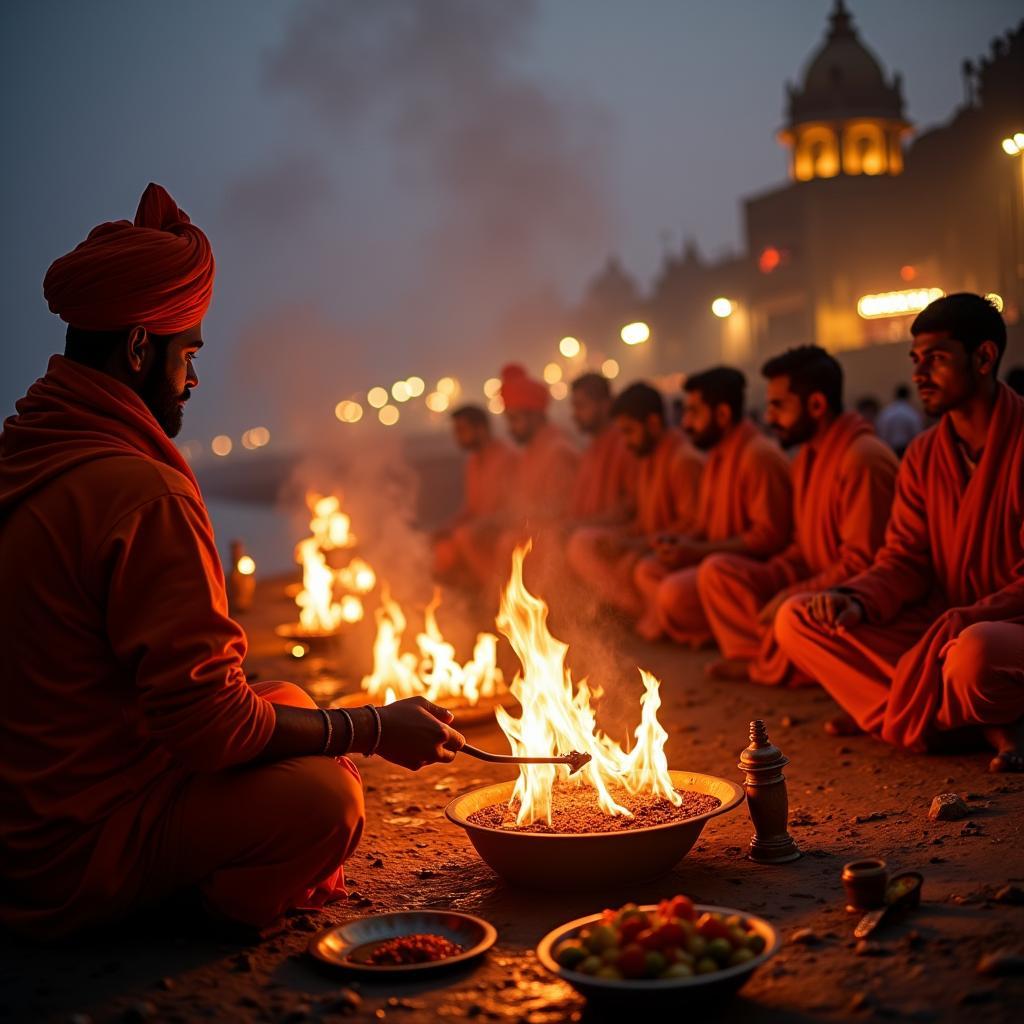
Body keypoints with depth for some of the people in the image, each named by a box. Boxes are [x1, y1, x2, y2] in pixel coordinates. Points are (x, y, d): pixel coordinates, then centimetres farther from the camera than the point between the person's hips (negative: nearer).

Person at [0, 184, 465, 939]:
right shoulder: (142, 494, -24)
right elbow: (208, 721, -24)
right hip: (77, 859, -10)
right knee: (322, 794, -25)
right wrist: (375, 730, -12)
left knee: (289, 703, 17)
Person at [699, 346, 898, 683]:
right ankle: (759, 656, -12)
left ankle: (769, 668, -1)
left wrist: (793, 595, -21)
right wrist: (763, 583, -1)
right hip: (812, 584, 9)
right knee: (716, 571, 0)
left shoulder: (863, 459, -19)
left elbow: (861, 564, -22)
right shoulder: (807, 456, 11)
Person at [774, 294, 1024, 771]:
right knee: (795, 619, -6)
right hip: (940, 627, 7)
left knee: (976, 653, -43)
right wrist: (857, 601, -15)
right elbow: (904, 561, 5)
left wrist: (956, 625, -27)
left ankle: (905, 716, -4)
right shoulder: (923, 455, 8)